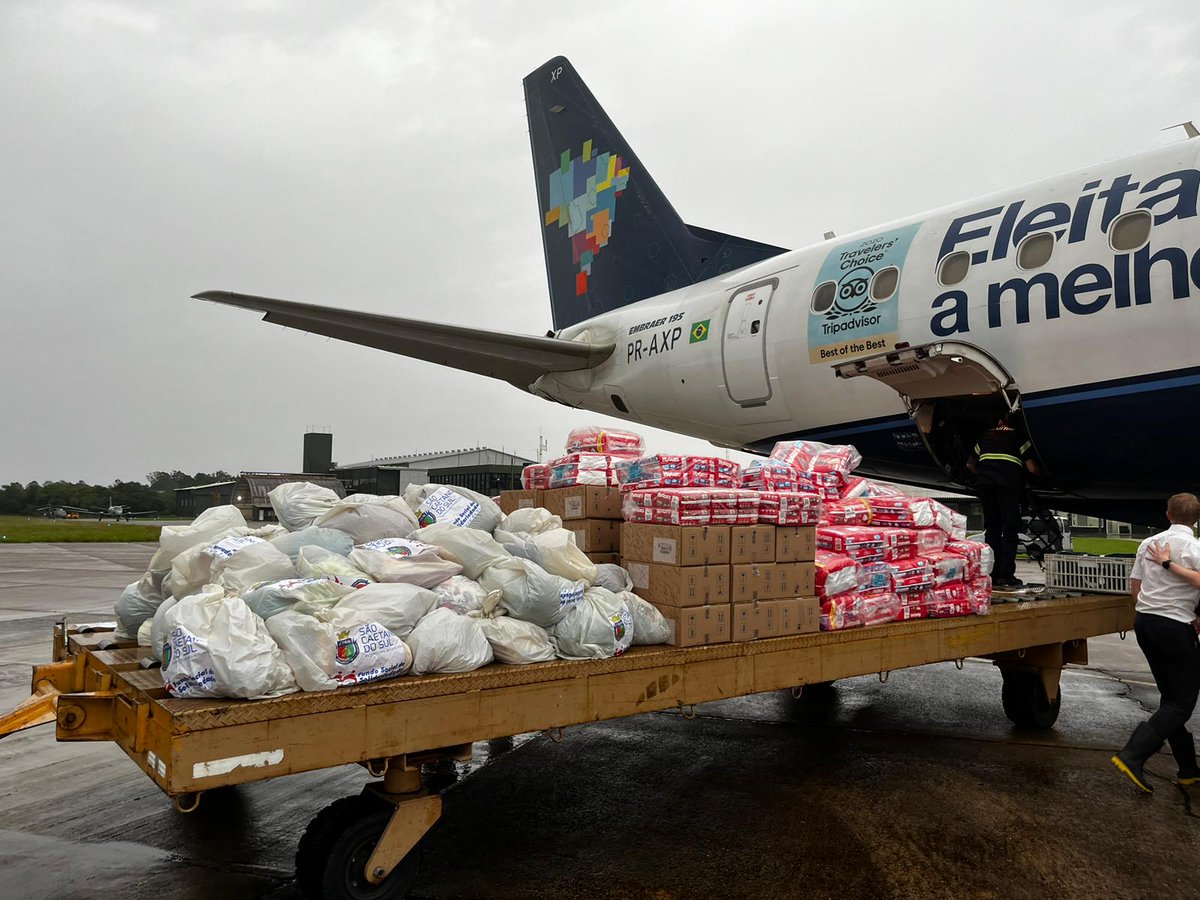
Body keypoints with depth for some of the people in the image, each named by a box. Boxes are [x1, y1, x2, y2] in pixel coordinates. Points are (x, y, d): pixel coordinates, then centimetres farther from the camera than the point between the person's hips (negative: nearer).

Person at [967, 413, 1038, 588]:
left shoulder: (985, 435, 26)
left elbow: (970, 464, 31)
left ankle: (993, 575, 7)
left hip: (984, 482, 4)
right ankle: (1006, 575, -7)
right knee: (1010, 528, 1)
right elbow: (1031, 468, 8)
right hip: (1007, 483, -3)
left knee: (991, 528, 11)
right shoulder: (1019, 437, 15)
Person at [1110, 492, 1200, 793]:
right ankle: (1132, 756, -13)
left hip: (1144, 622, 7)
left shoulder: (1149, 543, 7)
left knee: (1171, 697, 17)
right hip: (1175, 627, -7)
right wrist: (1171, 565, -14)